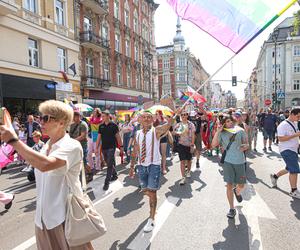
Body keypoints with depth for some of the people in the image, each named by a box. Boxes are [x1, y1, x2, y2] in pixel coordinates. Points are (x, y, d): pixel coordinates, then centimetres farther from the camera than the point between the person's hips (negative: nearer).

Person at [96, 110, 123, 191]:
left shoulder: (113, 125, -7)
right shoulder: (101, 126, 5)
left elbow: (118, 136, -3)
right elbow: (99, 137, 9)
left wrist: (121, 146, -2)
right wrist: (97, 148, 6)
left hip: (111, 147, -5)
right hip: (104, 148, 5)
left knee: (110, 165, -6)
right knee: (109, 163, 16)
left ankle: (106, 182, 0)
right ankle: (114, 175, 36)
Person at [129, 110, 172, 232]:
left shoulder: (156, 131, -7)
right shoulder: (138, 134, 5)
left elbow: (169, 124, -24)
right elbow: (135, 151, 9)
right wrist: (132, 166, 9)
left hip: (154, 165, -4)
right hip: (141, 165, 5)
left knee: (152, 192, -2)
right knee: (145, 191, 16)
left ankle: (151, 220, 12)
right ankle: (153, 207, 44)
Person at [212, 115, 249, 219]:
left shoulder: (240, 131, 1)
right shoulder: (222, 133, 0)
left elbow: (246, 144, 8)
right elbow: (213, 145, -9)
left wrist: (245, 146, -16)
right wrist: (218, 131, -15)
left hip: (240, 161, 1)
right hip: (228, 161, -1)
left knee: (241, 185, 12)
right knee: (229, 185, 1)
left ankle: (237, 192, 51)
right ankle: (232, 209, 16)